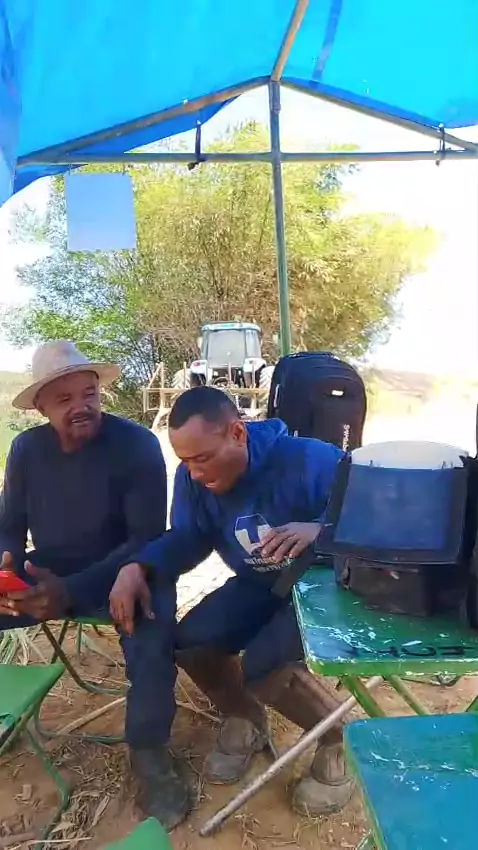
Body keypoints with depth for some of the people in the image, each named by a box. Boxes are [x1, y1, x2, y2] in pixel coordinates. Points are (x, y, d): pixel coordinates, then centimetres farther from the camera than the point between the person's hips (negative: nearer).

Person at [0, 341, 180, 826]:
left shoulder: (137, 445, -16)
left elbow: (147, 537, -18)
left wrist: (75, 589, -28)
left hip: (120, 574, -4)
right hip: (45, 576, 5)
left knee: (150, 640, -32)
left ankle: (147, 749, -4)